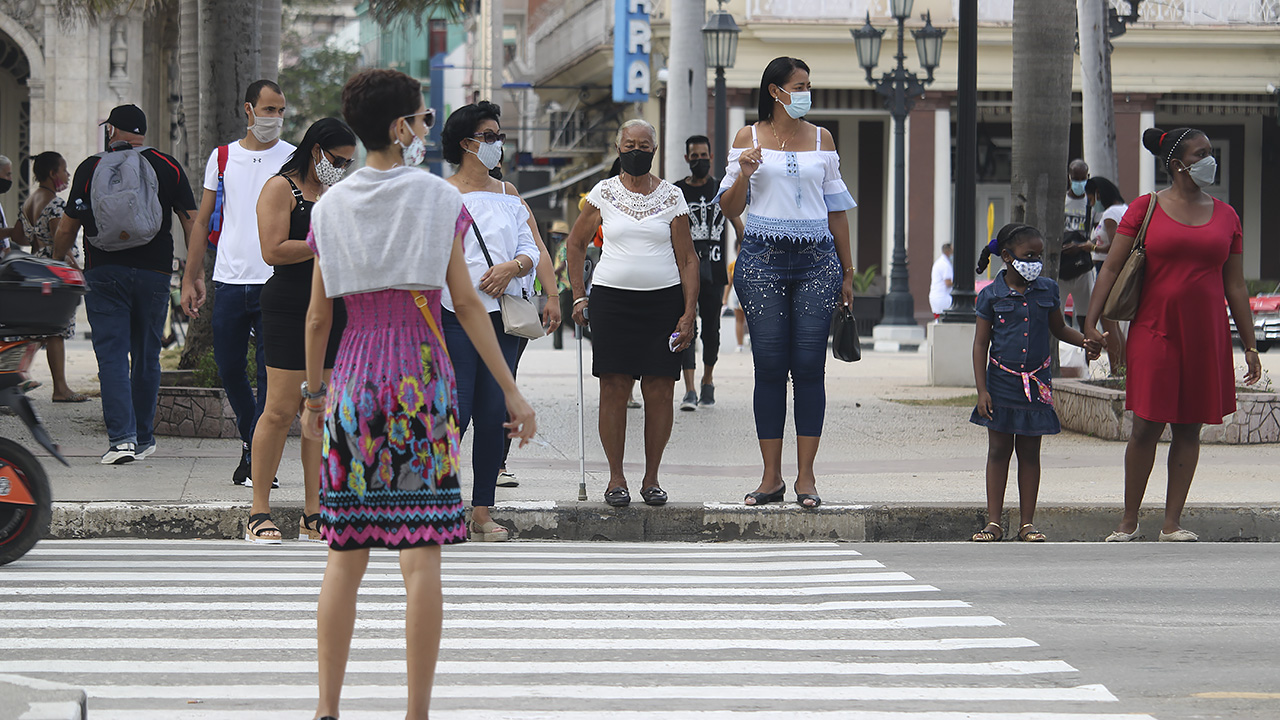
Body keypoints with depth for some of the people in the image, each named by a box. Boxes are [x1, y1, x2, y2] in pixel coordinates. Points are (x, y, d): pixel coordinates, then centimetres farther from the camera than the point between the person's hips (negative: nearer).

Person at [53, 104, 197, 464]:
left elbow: (66, 228, 2)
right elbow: (191, 222, 2)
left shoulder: (90, 168, 0)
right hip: (153, 272, 2)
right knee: (146, 357, 13)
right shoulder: (167, 167, 4)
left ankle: (122, 437, -15)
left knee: (112, 356, -3)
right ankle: (143, 438, 19)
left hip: (103, 273, -2)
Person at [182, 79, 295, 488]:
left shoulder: (294, 160, 3)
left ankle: (258, 461, -2)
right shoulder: (223, 158, 11)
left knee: (270, 373, -6)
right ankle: (252, 439, 29)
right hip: (230, 281, 3)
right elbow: (203, 220, 15)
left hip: (275, 283, -3)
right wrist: (191, 278, 10)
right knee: (229, 369, 8)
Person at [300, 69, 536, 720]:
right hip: (422, 380, -3)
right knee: (421, 555, -2)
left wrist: (313, 394, 21)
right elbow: (468, 306, -4)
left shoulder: (331, 208, 6)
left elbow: (317, 316, 9)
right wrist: (511, 391, 0)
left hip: (354, 380, 3)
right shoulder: (438, 201, -2)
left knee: (345, 556, 7)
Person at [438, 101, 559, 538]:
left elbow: (532, 250, 12)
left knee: (493, 415, 3)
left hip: (502, 317, 5)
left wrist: (513, 267, -10)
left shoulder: (508, 194, 15)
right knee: (456, 412, -11)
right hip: (456, 316, -5)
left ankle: (482, 513, 7)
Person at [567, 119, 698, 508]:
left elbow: (688, 259, 5)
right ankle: (616, 479, 4)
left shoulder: (671, 196, 5)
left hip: (663, 300, 0)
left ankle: (651, 478, 7)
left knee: (659, 391, -3)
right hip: (610, 299, 0)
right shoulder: (604, 192, 6)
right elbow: (576, 243, 16)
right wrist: (578, 296, 8)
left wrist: (688, 314, -3)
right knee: (614, 388, -3)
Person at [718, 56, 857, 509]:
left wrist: (847, 272, 12)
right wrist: (743, 174, -12)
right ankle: (771, 477, 4)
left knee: (810, 367, -3)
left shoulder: (821, 139, 12)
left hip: (816, 259, 1)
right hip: (763, 259, -1)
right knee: (769, 367, -1)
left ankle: (806, 478, 1)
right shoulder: (749, 139, 7)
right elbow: (729, 208, 8)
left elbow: (836, 208, 15)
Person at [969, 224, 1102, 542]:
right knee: (998, 450, 3)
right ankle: (994, 522, 7)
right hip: (1001, 381, -2)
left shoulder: (1048, 290, 4)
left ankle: (1027, 523, 11)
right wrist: (982, 390, -7)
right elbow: (981, 344, -2)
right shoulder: (991, 296, -4)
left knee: (1029, 453, 6)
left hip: (1037, 384, 2)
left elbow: (1059, 328, 18)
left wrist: (1085, 342, -2)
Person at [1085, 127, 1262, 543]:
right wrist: (1092, 322, -9)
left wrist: (1250, 345, 9)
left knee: (1189, 429, 4)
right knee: (1146, 427, -2)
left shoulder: (1225, 216, 9)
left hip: (1206, 336, 3)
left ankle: (1172, 523, 10)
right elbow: (1112, 267, 0)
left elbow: (1236, 286, 11)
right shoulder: (1146, 208, 1)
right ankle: (1129, 521, 10)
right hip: (1154, 332, -3)